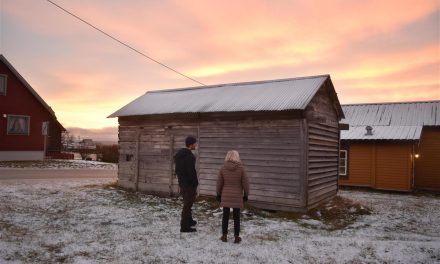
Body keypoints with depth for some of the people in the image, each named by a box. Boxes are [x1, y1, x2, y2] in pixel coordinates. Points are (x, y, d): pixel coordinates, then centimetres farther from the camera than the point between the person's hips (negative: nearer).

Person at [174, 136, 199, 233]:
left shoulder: (179, 154, 9)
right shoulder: (189, 156, -21)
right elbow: (192, 173, -22)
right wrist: (195, 185, -14)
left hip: (182, 183, 9)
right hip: (189, 184, -9)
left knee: (187, 203, 22)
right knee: (187, 204, -1)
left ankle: (189, 221, 36)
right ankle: (184, 226, 5)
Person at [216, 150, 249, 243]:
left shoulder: (223, 168, -4)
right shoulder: (240, 168, -10)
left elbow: (219, 183, 2)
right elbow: (245, 183, -5)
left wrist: (219, 194, 14)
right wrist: (246, 194, 8)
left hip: (226, 196, 1)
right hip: (237, 196, -1)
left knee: (225, 216, 11)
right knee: (236, 217, 8)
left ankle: (224, 236, 18)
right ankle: (237, 237, 14)